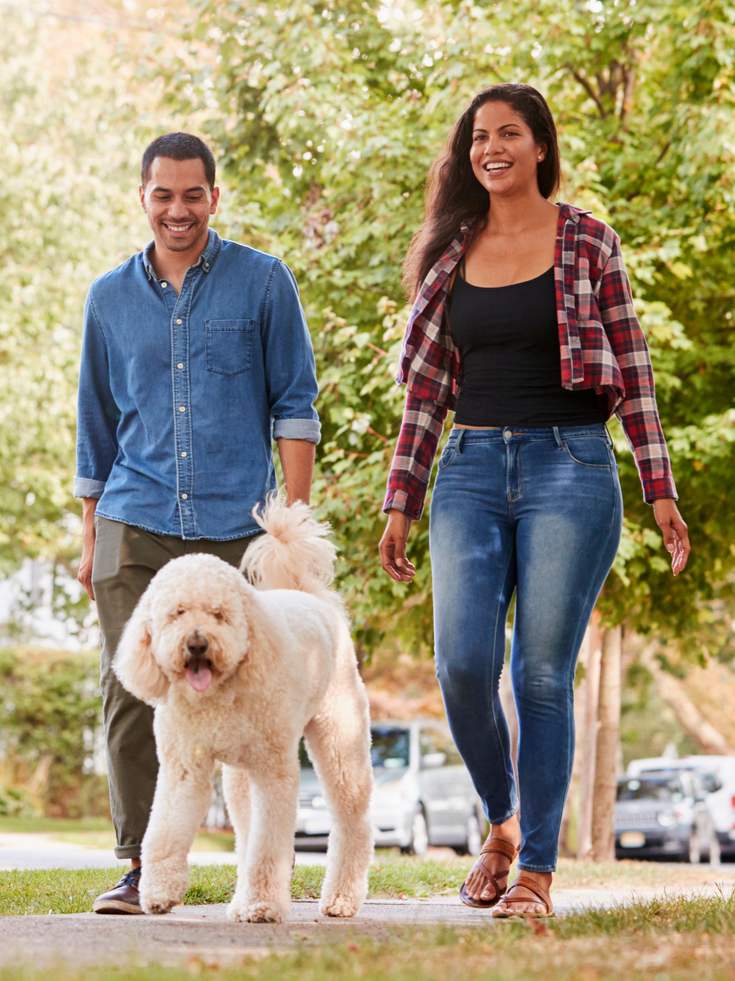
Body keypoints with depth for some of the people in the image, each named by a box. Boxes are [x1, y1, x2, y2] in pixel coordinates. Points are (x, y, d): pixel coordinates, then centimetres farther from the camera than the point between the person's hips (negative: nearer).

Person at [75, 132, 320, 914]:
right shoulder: (110, 298, 12)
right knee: (130, 694, -6)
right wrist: (89, 538, 15)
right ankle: (142, 866, 0)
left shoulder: (263, 283, 4)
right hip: (136, 526, 2)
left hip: (238, 525, -2)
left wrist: (295, 515, -4)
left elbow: (295, 402, 4)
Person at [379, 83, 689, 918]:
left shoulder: (587, 242, 3)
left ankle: (537, 867, 4)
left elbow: (631, 369, 3)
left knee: (543, 672, -5)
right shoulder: (448, 252, 12)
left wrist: (660, 489, -2)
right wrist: (400, 503, 9)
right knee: (463, 663, -10)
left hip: (569, 466, -3)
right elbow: (425, 385, 13)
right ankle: (503, 821, 16)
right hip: (471, 471, 3)